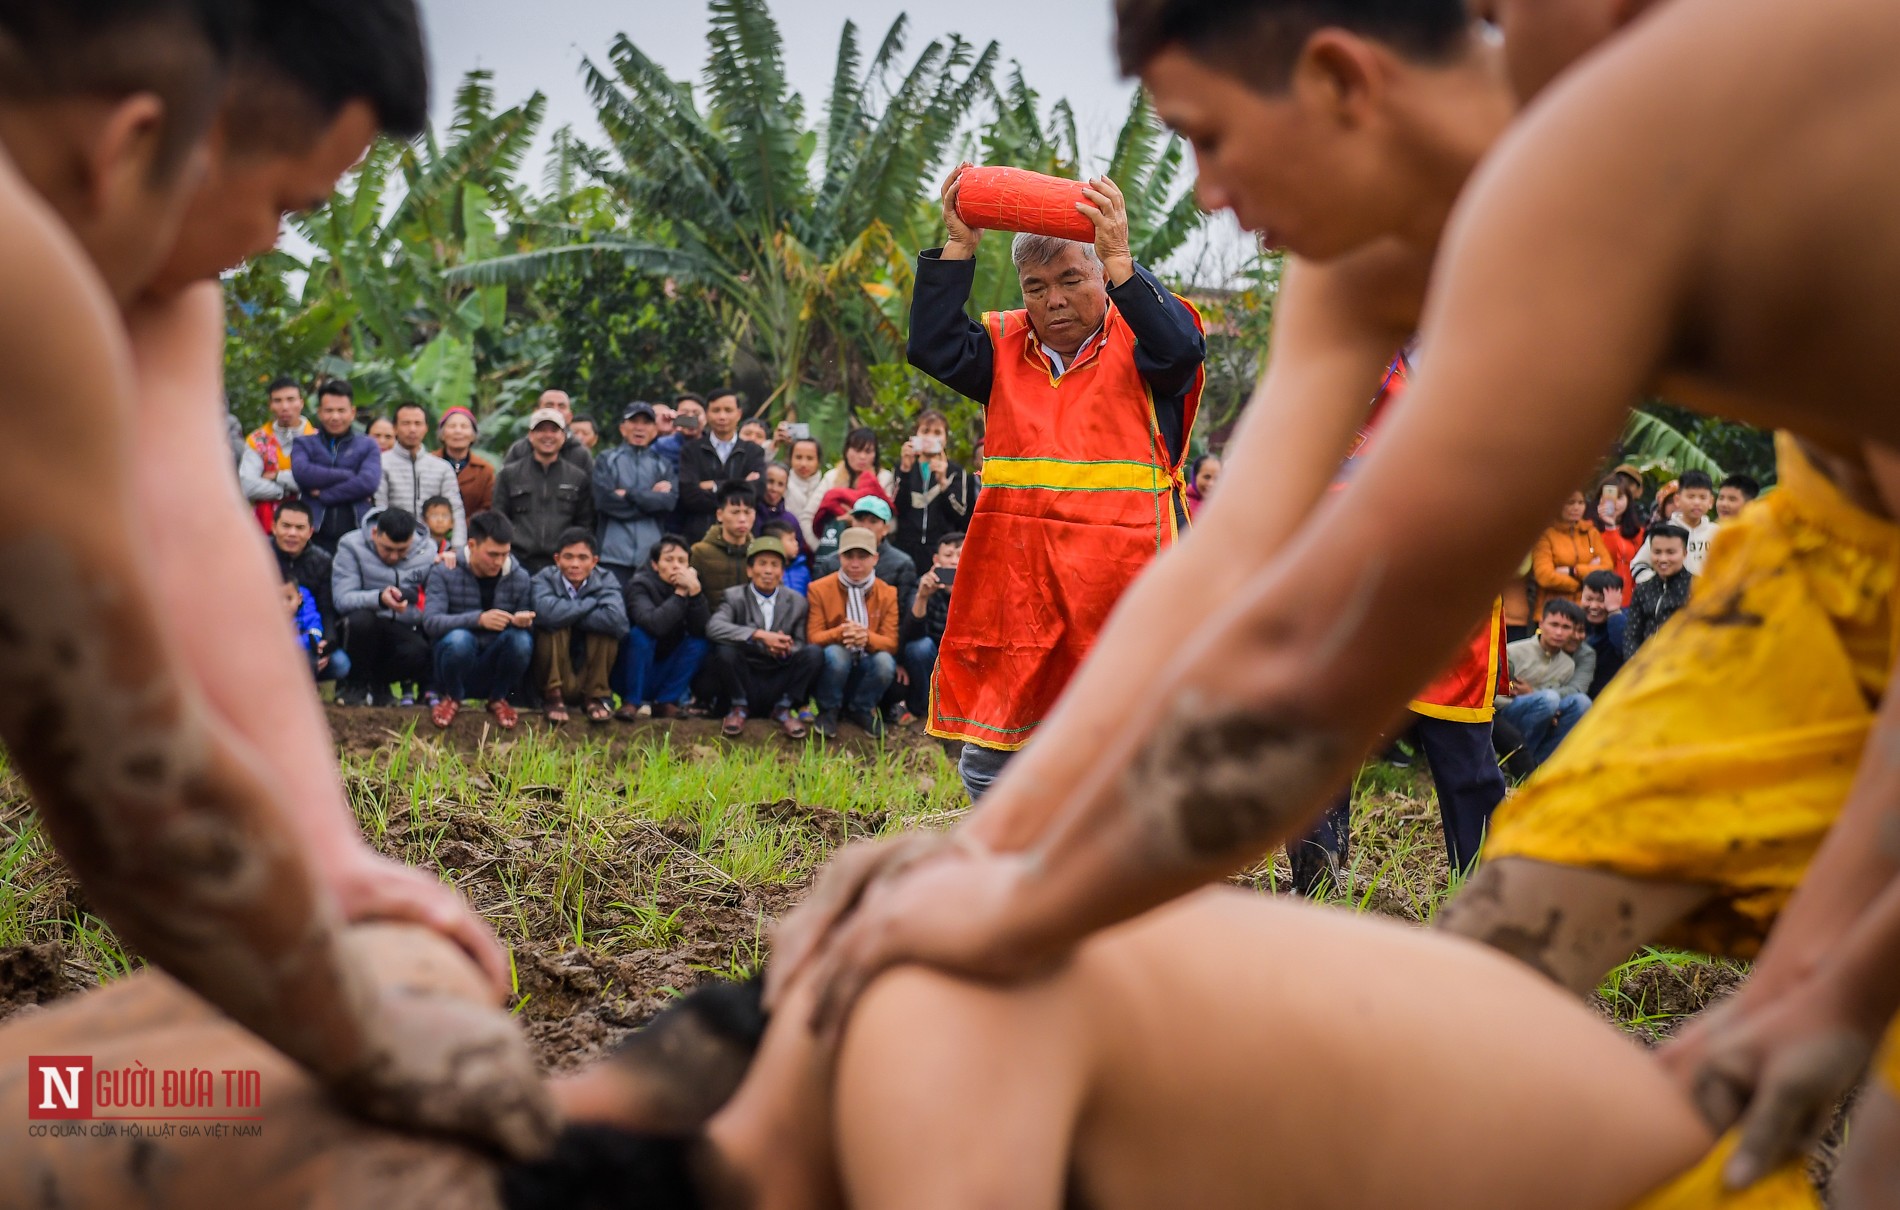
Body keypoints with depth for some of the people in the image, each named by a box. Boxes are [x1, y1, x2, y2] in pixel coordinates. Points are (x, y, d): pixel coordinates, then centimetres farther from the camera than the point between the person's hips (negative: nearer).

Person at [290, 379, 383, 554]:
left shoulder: (368, 447, 13)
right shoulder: (304, 444, 14)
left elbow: (369, 482, -6)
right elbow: (301, 472, -7)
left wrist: (324, 494, -5)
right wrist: (350, 476, -6)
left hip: (356, 539, 0)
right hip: (315, 538, 0)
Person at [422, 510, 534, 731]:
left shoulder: (519, 577, -1)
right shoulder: (444, 573, -8)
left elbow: (529, 628, 3)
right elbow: (431, 623, -22)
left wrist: (523, 622, -24)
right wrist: (479, 619, -37)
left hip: (494, 667, 2)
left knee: (522, 639, -29)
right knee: (459, 638, -35)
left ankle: (498, 700, 0)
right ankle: (451, 698, -3)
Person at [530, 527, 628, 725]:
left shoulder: (606, 581, -6)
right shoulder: (544, 579, -10)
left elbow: (617, 620, -29)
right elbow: (545, 612, -36)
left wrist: (569, 616, -23)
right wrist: (592, 603, -23)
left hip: (592, 673, 2)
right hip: (555, 674, -2)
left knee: (606, 627, -23)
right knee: (553, 626, -27)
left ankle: (595, 696, -7)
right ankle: (554, 696, -12)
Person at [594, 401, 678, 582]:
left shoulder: (663, 464, 15)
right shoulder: (606, 460, 12)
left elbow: (669, 501, -1)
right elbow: (603, 499, -4)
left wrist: (629, 494, -4)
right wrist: (650, 495, -1)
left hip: (653, 554, 1)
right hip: (614, 553, -1)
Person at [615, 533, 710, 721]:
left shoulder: (692, 585, -2)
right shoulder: (640, 585, -17)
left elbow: (703, 631, -17)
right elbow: (654, 625, -37)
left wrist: (695, 592, -28)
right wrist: (680, 593, -31)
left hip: (665, 676, 5)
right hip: (632, 676, -4)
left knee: (699, 642, -16)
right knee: (641, 634, -29)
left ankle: (665, 702, -7)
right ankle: (630, 703, -18)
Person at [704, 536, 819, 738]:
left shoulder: (797, 602, 6)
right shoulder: (733, 597, -3)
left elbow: (801, 645, 2)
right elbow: (713, 627, -23)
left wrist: (786, 648, -24)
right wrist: (760, 635, -34)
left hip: (779, 687, 2)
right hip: (745, 685, -2)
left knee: (814, 653, -22)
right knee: (724, 649, -30)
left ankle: (783, 709, -1)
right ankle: (739, 707, -4)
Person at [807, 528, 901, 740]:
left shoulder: (888, 594, 0)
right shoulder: (819, 589, -5)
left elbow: (892, 642, -8)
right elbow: (813, 637, -10)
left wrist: (868, 638, -32)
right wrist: (840, 633, -34)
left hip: (866, 670, 2)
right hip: (833, 666, -2)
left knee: (885, 661, -31)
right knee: (836, 654, -35)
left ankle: (861, 710, -1)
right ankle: (828, 711, -8)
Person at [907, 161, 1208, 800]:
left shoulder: (1139, 341, 2)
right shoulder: (1007, 348, 13)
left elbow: (1181, 350, -20)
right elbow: (933, 347, -2)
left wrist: (1118, 257, -26)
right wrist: (959, 247, -8)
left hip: (1121, 583, -4)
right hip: (1016, 584, 4)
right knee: (987, 762, 7)